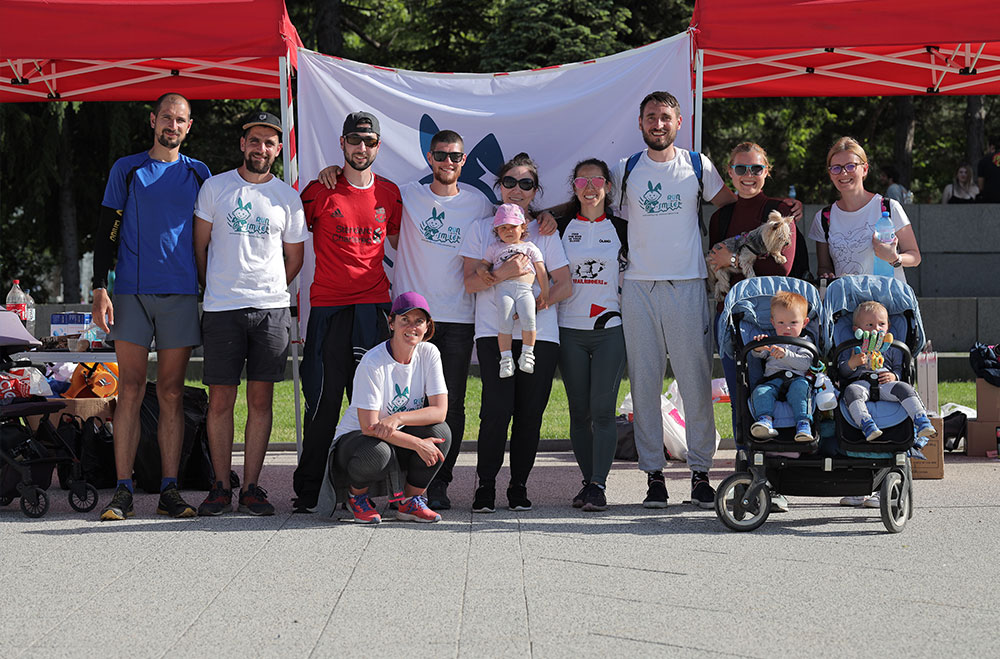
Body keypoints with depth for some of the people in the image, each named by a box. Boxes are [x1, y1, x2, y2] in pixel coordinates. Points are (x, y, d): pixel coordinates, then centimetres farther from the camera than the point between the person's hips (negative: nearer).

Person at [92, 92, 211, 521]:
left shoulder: (198, 174, 13)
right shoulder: (126, 170, 9)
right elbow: (107, 232, 6)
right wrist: (100, 288, -4)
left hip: (181, 295, 1)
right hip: (132, 292, -1)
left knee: (171, 394, 2)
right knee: (130, 391, -4)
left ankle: (169, 491, 3)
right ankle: (123, 491, -4)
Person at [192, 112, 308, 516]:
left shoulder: (287, 197, 9)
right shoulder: (215, 188, 6)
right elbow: (200, 246, 12)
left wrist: (268, 290, 10)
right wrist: (215, 289, 10)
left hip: (271, 309, 1)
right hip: (221, 310, -1)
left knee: (261, 399, 1)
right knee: (221, 399, -2)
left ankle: (251, 487, 6)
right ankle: (221, 487, 6)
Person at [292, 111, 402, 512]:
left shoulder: (388, 193, 11)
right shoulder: (320, 191, 2)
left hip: (373, 305, 3)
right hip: (328, 306, -2)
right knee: (322, 401, -2)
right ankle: (307, 491, 5)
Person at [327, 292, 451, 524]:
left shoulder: (429, 353, -7)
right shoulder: (373, 363, -22)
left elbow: (440, 410, -15)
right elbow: (369, 427, -25)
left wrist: (398, 418, -32)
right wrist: (418, 444, -29)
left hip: (399, 437, 5)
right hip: (354, 438, -4)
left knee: (440, 431, -25)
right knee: (376, 454, -39)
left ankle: (411, 502, -4)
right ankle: (357, 496, -2)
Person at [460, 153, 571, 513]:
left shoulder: (545, 232, 12)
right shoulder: (482, 229, 11)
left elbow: (564, 284, 7)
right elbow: (470, 281, 3)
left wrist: (536, 303, -11)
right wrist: (503, 273, -15)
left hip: (540, 333, 1)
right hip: (494, 333, -1)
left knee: (529, 413, -2)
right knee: (497, 409, -14)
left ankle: (519, 487, 10)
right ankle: (485, 485, -1)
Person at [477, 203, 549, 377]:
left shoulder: (530, 247, 23)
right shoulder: (494, 248, 26)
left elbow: (541, 271, 18)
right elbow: (483, 264, 23)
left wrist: (545, 293, 7)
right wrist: (483, 271, -2)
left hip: (525, 289, 0)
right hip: (503, 288, 0)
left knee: (528, 319, -25)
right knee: (504, 322, -21)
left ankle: (527, 354, -15)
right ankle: (506, 358, -17)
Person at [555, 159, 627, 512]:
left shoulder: (620, 228, 7)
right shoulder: (561, 227, 8)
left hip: (610, 328, -1)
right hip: (570, 330, 2)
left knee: (602, 409, -10)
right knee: (579, 411, 2)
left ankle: (598, 486, -10)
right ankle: (589, 480, 11)